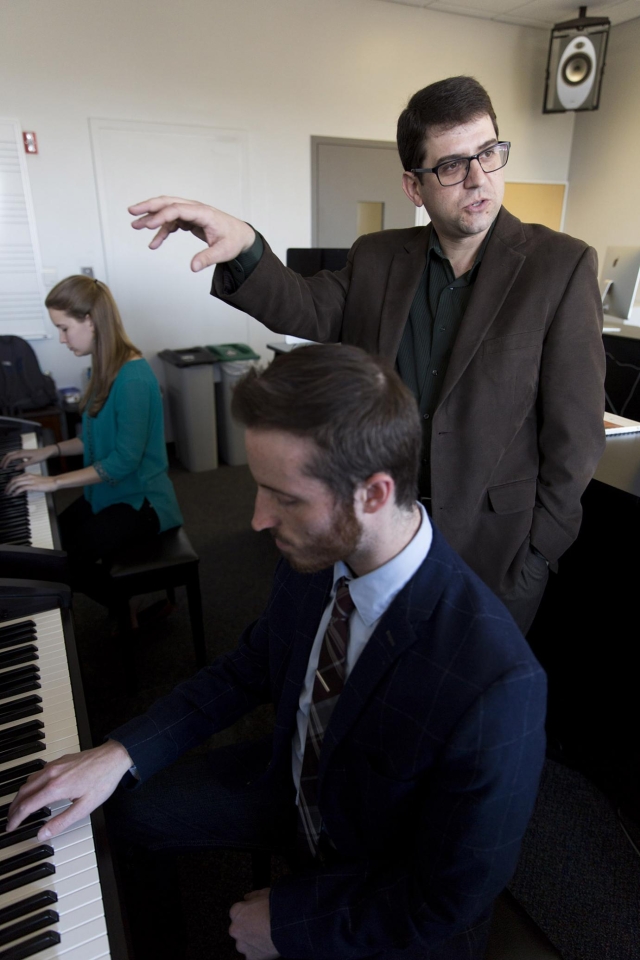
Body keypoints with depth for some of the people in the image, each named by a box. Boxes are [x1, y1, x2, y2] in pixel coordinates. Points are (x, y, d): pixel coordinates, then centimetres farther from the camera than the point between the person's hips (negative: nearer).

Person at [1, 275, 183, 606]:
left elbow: (126, 459, -25)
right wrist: (49, 450, 8)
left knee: (65, 559, -17)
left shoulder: (132, 377, -24)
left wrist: (55, 482, -22)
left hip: (140, 501, -9)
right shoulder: (107, 368, 5)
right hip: (106, 492, 9)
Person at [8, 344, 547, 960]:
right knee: (134, 809, 13)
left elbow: (450, 902, -25)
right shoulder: (315, 552, -21)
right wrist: (120, 753, -13)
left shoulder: (495, 685, -41)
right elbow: (252, 667, -3)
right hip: (292, 778, 5)